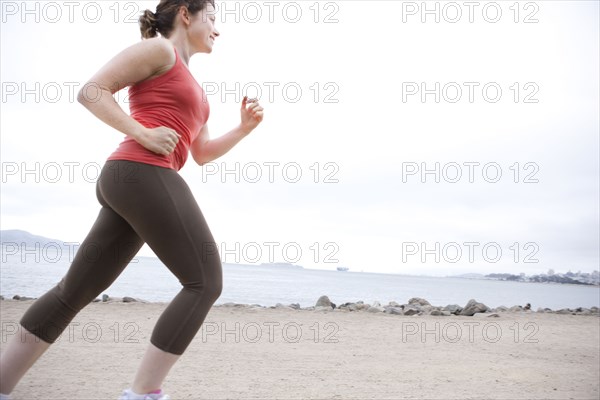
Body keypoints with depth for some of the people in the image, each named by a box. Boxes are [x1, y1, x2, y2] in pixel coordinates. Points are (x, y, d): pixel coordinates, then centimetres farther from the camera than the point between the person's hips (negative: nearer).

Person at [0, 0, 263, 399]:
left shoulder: (189, 85, 30)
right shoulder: (158, 48, 3)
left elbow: (202, 153, 28)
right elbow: (91, 91, -4)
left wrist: (245, 127, 15)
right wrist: (143, 135, -12)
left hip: (128, 184, 10)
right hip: (142, 174, -10)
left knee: (75, 291, 8)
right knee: (206, 281, -9)